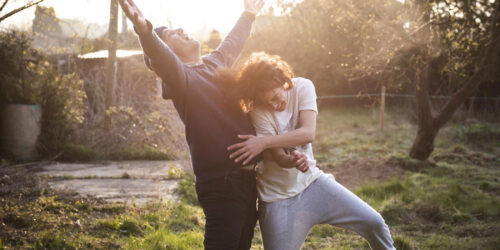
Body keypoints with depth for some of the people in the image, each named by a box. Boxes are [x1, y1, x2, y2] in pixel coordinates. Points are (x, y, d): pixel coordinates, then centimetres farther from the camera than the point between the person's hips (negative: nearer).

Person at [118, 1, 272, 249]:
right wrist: (145, 31, -51)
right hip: (221, 183, -8)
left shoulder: (215, 63, 14)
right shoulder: (180, 75, -9)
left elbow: (232, 42, 35)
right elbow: (160, 57, -31)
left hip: (246, 179, 8)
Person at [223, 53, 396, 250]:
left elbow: (308, 133, -22)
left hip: (312, 181, 3)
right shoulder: (258, 113, -17)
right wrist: (292, 160, -44)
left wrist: (264, 142, -31)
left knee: (374, 223, -1)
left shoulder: (302, 87, -10)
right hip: (279, 198, -3)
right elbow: (279, 158, -20)